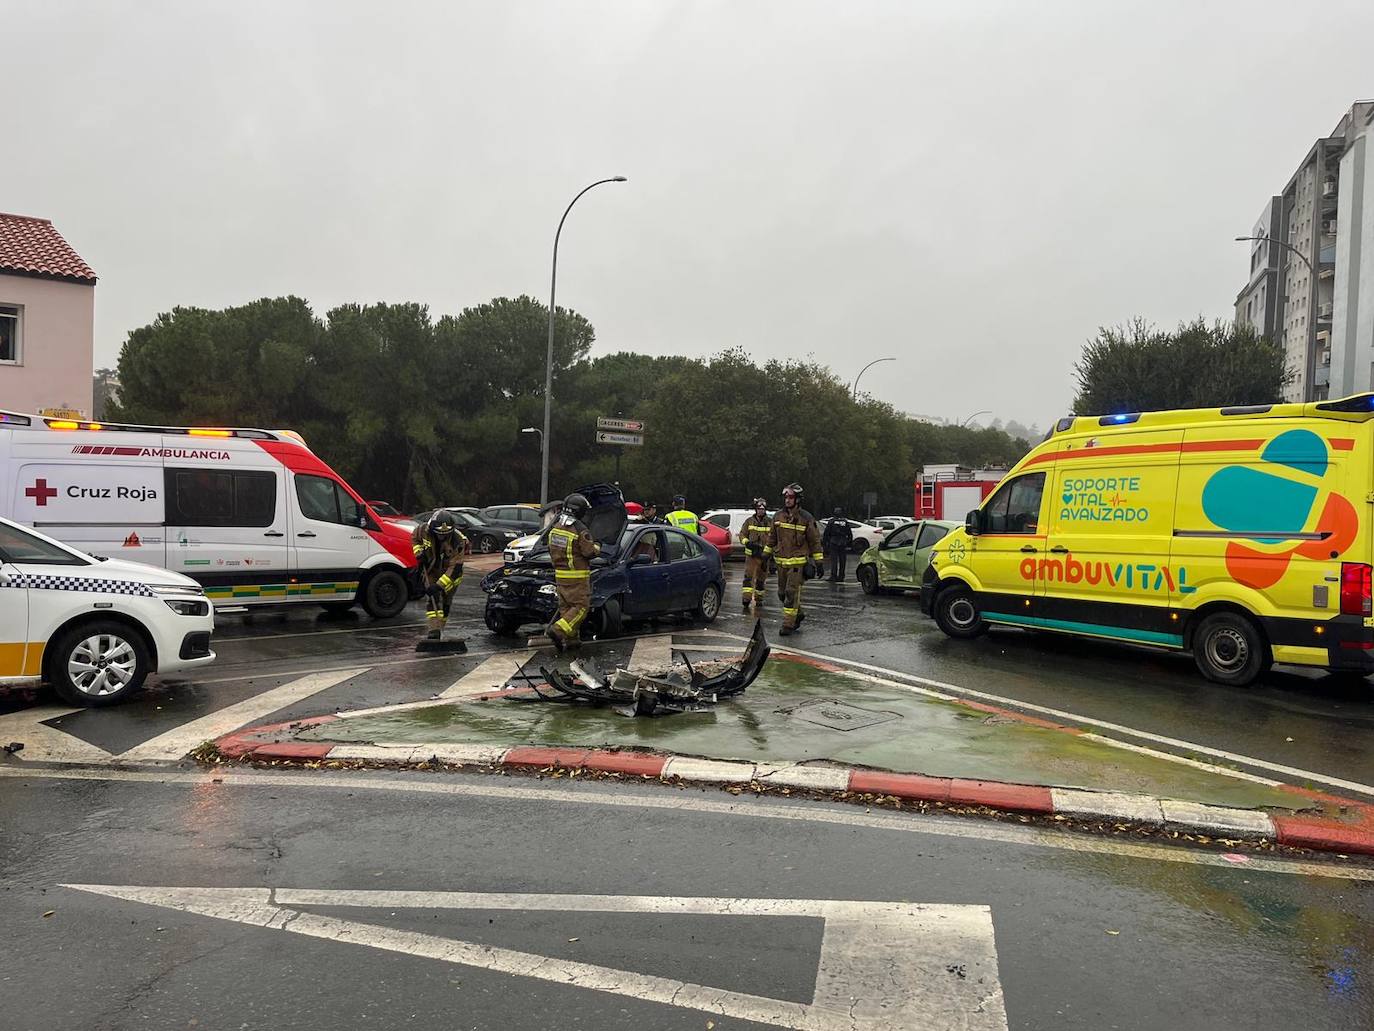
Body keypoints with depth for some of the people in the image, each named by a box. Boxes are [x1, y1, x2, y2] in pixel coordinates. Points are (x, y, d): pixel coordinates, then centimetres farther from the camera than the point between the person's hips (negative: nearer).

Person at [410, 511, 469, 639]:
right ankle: (434, 631, -23)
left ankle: (439, 630, 28)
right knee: (433, 599, -16)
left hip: (449, 574, -1)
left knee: (445, 603, 8)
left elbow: (455, 568, -31)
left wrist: (439, 585, -35)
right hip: (431, 570, 1)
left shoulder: (458, 541, -31)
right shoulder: (424, 530, -23)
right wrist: (418, 553, -13)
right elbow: (414, 537, 4)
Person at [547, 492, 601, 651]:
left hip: (559, 573, 8)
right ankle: (558, 630, -15)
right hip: (577, 576, -8)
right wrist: (597, 547, 6)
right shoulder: (580, 530, -17)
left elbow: (551, 549, 15)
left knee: (566, 607, 14)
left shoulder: (555, 527, 6)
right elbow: (589, 552, -14)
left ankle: (571, 638, 16)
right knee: (581, 607, -2)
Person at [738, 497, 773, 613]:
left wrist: (766, 552, -10)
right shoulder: (749, 521, 3)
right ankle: (746, 601, -15)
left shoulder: (770, 523, 3)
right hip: (751, 554, -1)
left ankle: (759, 601, 22)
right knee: (748, 577, -12)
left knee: (761, 579, 10)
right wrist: (748, 543, -15)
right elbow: (742, 535, 4)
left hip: (764, 556, 1)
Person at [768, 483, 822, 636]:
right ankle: (798, 614, 34)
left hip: (798, 563, -6)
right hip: (781, 562, 6)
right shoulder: (778, 517, 6)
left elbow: (815, 541, -3)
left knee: (792, 593, -9)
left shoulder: (806, 518, -8)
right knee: (782, 593, 12)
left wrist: (818, 562, -4)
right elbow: (772, 538, 17)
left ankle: (788, 625, -3)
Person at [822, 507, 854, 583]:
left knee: (833, 560, -4)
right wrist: (850, 544, 18)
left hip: (833, 544, -2)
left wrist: (824, 543, 4)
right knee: (842, 561, 8)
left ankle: (833, 576, -11)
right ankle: (841, 577, 9)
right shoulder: (845, 522, 7)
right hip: (843, 544, 2)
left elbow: (826, 534, -1)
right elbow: (850, 534, 11)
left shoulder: (831, 521, 0)